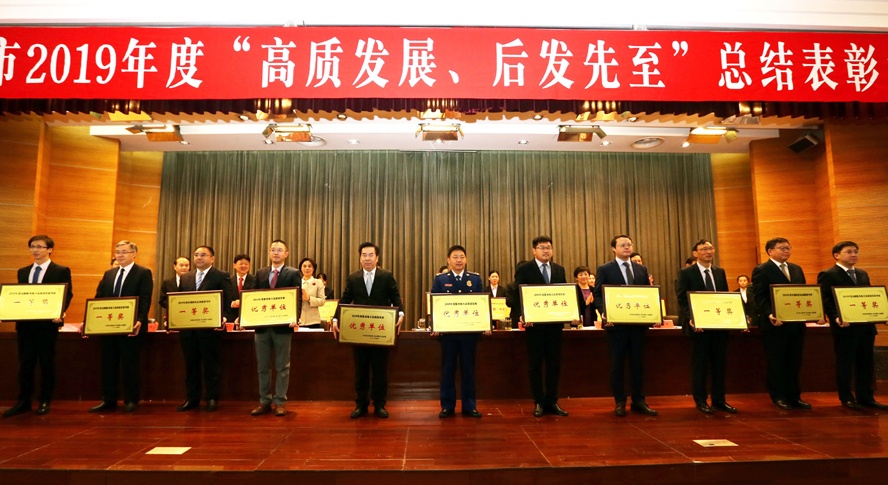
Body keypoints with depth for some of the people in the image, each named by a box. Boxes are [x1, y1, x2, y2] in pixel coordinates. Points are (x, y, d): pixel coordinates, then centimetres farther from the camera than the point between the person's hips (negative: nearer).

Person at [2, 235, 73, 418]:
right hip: (24, 323, 5)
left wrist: (60, 313, -23)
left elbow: (67, 295, -6)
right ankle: (23, 402, 18)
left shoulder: (62, 271, -1)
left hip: (47, 323, -5)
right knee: (25, 363, 9)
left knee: (47, 363, 4)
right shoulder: (23, 272, 15)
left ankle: (45, 401, 15)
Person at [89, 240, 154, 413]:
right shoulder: (109, 274, 15)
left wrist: (139, 321, -25)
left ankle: (131, 401, 13)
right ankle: (109, 400, 22)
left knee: (130, 365, 3)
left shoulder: (144, 273, -3)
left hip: (131, 328, -6)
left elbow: (145, 300, -12)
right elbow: (98, 299, 11)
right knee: (108, 364, 11)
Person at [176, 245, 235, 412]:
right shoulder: (185, 277, 15)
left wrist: (225, 318, -23)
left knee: (210, 365, 4)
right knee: (191, 365, 13)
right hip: (187, 329, 5)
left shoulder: (222, 277, -2)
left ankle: (212, 399, 15)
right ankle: (191, 398, 24)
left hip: (210, 329, -5)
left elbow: (229, 301, -9)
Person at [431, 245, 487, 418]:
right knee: (447, 369, 6)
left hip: (469, 331, 1)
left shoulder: (476, 278, 8)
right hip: (447, 331, -1)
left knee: (468, 368, 8)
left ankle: (469, 406, 18)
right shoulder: (440, 279, 5)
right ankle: (447, 406, 17)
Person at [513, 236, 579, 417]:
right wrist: (523, 316, -19)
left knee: (554, 363, 8)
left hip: (555, 323, 4)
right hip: (534, 323, -4)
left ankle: (552, 402, 20)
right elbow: (517, 295, -5)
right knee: (535, 364, 4)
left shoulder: (559, 269, 12)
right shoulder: (523, 270, -1)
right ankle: (539, 403, 16)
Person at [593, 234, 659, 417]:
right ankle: (620, 402, 16)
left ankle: (638, 401, 19)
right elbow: (598, 294, -4)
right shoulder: (604, 269, 1)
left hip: (638, 323, 4)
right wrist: (604, 313, -20)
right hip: (616, 323, -3)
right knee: (617, 364, 5)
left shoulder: (641, 269, 13)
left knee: (638, 362, 9)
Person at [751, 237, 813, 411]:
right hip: (775, 325, -6)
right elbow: (759, 297, -12)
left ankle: (794, 396, 22)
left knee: (794, 363, 12)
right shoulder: (761, 271, -6)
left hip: (796, 324, 6)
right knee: (776, 363, 4)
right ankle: (778, 397, 14)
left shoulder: (796, 269, 16)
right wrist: (770, 315, -25)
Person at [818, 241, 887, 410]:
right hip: (845, 327, -7)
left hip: (866, 326, 7)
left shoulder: (863, 274, 17)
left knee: (866, 363, 12)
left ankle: (866, 397, 22)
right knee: (845, 364, 2)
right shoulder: (828, 275, -7)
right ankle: (846, 398, 13)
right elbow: (826, 301, -13)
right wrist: (836, 318, -25)